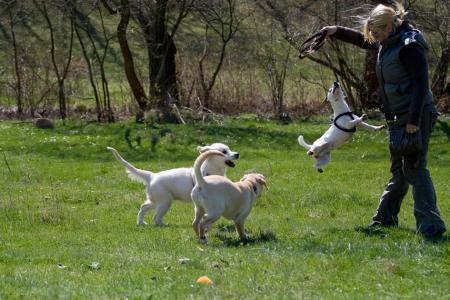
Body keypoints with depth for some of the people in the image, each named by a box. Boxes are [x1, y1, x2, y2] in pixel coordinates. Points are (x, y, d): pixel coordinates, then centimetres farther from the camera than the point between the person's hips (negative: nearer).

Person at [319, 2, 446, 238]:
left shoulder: (410, 46, -16)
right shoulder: (389, 43, 13)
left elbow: (421, 83, -22)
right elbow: (363, 41, 34)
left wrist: (414, 120, -26)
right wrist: (337, 32, 25)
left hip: (416, 115, -10)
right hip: (399, 117, 10)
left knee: (414, 167, -16)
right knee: (399, 169, 19)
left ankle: (431, 225, -21)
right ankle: (385, 217, 30)